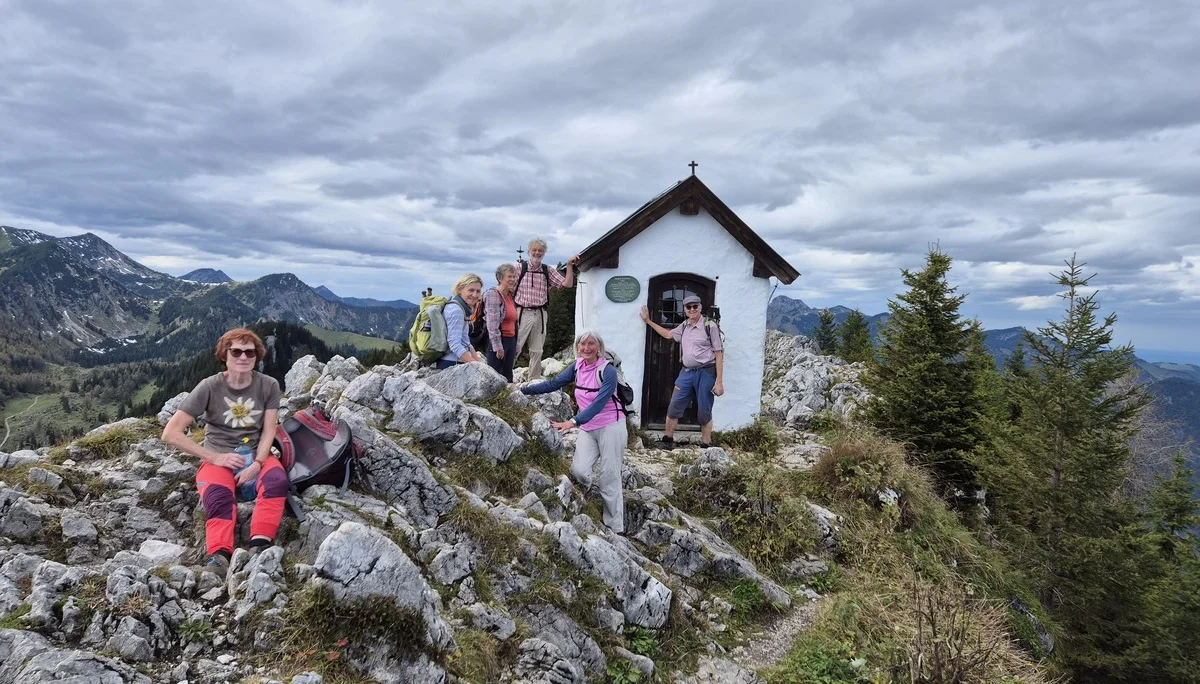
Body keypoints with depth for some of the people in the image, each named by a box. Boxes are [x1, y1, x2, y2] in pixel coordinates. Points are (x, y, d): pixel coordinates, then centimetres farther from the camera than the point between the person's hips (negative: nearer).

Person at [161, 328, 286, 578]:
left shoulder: (269, 385, 0)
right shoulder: (210, 387, -6)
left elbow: (268, 431, -1)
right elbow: (170, 434, -8)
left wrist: (257, 464, -20)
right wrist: (214, 457, -13)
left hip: (256, 456, 1)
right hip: (218, 458, -1)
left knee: (276, 479, -34)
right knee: (219, 497, -35)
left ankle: (260, 547, -46)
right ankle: (219, 556, -53)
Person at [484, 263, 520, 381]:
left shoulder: (510, 296, 15)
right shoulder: (493, 295, -10)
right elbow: (492, 324, -17)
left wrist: (516, 347, 21)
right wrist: (498, 347, -20)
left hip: (511, 340, 9)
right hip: (498, 340, -9)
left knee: (508, 376, 11)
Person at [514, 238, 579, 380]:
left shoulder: (548, 271, 9)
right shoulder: (520, 268, 1)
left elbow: (567, 283, 3)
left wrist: (569, 265, -7)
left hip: (540, 315, 3)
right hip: (522, 313, -3)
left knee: (537, 351, 10)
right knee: (514, 348, -7)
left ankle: (534, 381, 18)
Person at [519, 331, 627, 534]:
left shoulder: (608, 371, -16)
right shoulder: (577, 366, 3)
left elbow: (599, 403, -25)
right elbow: (553, 383, 8)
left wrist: (573, 422, -36)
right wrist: (522, 390, 3)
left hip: (610, 427, -5)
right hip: (587, 428, 5)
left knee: (610, 478, -2)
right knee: (579, 471, -15)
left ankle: (616, 528, 10)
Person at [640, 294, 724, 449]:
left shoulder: (710, 326, -8)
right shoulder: (684, 326, 10)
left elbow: (719, 354, -8)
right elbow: (668, 334, 30)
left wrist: (719, 382, -12)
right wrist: (648, 321, 31)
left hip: (706, 373, -5)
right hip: (686, 372, 6)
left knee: (704, 412, 3)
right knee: (674, 407, 7)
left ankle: (706, 446, 14)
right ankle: (667, 440, 21)